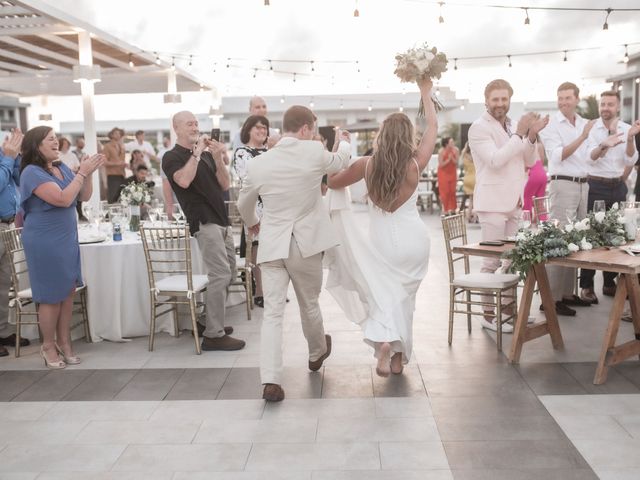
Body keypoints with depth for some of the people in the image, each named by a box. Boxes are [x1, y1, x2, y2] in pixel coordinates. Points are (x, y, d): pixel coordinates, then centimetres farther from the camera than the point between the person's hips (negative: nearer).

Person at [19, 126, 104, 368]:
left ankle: (64, 341, 23)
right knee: (52, 296, 2)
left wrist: (88, 173, -6)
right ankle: (48, 345, 18)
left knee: (69, 291, 10)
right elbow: (63, 199, -25)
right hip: (45, 243, -7)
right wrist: (82, 172, -19)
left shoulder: (62, 167, 7)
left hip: (68, 239, 7)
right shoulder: (32, 172, -16)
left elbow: (84, 196, 9)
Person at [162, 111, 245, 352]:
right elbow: (184, 180, -23)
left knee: (228, 273, 11)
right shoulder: (172, 157, -2)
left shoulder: (206, 154, 17)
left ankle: (210, 322, 22)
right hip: (204, 221, -8)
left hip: (221, 220, 8)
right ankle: (213, 335, -11)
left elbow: (225, 185, 10)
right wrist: (197, 152, -14)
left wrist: (217, 158, -4)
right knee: (220, 275, -15)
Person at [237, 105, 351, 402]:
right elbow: (340, 163, 16)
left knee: (272, 313, 0)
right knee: (309, 305, 19)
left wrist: (252, 223, 38)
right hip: (306, 245, -1)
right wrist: (344, 142, 39)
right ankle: (317, 353, 44)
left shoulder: (258, 164, 0)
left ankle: (270, 381, -7)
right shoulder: (314, 152, -7)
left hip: (271, 246, 1)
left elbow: (243, 205, 15)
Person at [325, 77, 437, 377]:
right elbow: (432, 127, 8)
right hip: (414, 238, 1)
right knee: (404, 296, 15)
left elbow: (333, 183, 8)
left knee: (383, 295, 8)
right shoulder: (416, 164, -7)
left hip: (382, 240, -1)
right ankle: (398, 357, 21)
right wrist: (425, 93, 18)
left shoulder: (367, 164, -6)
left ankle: (384, 341, -19)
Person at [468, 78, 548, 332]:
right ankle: (489, 314, 3)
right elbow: (495, 160, -21)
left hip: (514, 202, 8)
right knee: (493, 260, -5)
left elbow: (529, 161, 13)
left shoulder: (511, 126, 16)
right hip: (492, 203, -8)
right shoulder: (479, 127, -8)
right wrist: (520, 133, -18)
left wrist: (532, 135, -2)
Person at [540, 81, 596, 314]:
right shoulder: (551, 124, -5)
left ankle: (568, 293, 16)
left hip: (583, 184, 7)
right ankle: (551, 298, -7)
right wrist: (582, 136, -21)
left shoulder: (584, 123, 15)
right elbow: (558, 156, -15)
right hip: (563, 184, -7)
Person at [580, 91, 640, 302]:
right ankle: (586, 285, 0)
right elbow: (591, 156, -18)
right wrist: (604, 145, -39)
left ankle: (610, 283, 19)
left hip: (618, 187, 4)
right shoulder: (592, 128, -4)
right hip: (597, 186, -4)